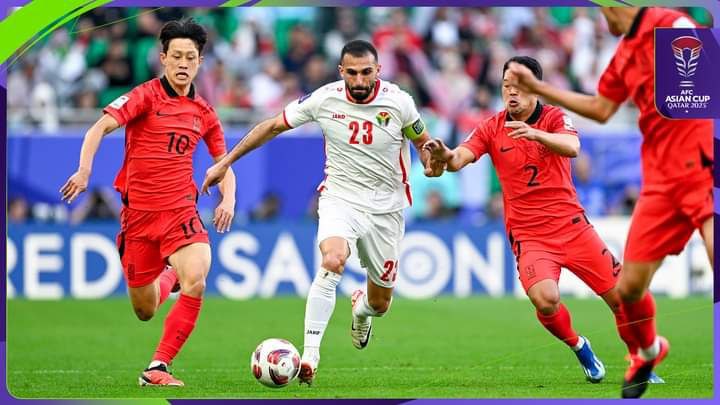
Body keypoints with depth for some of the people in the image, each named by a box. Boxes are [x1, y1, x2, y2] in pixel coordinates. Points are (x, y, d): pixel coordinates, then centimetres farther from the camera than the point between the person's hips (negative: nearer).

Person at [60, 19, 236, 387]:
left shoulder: (203, 113, 7)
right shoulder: (146, 96, -6)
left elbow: (223, 162, 20)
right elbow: (101, 127, -17)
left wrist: (228, 200, 2)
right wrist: (84, 170, -33)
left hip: (181, 210, 2)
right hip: (138, 213, -2)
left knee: (195, 279, -28)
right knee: (145, 312, 8)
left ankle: (157, 368, -20)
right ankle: (169, 275, 46)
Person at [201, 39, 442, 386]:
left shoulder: (398, 101, -10)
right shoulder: (325, 99, -10)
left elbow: (421, 142, 8)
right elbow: (274, 126, 2)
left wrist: (432, 160, -17)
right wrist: (225, 163, 4)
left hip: (385, 208, 2)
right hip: (340, 198, -2)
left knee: (381, 303, 9)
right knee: (332, 261, -33)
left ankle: (361, 308, 49)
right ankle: (310, 356, -34)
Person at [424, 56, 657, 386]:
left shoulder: (555, 118, -2)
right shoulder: (492, 128, 2)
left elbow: (572, 147, -24)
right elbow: (460, 158, -12)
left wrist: (535, 134, -42)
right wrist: (444, 155, -36)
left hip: (572, 225, 1)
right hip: (528, 234, -1)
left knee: (621, 297, -2)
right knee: (544, 299, -27)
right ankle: (578, 346, 4)